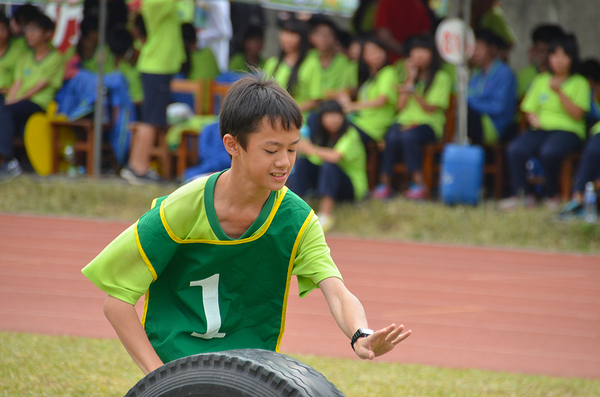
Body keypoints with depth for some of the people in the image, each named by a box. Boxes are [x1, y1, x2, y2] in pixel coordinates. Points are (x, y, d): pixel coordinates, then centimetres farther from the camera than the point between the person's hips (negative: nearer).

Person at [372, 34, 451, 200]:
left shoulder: (441, 78, 5)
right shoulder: (410, 74, 21)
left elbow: (430, 109, -4)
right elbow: (401, 107, 9)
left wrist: (413, 92, -18)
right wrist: (410, 79, 4)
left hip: (429, 124, -4)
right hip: (406, 120, 4)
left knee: (409, 136, -37)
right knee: (392, 137, -32)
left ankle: (419, 184, -34)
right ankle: (385, 182, -32)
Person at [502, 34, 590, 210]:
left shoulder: (579, 83, 5)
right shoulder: (541, 81, 19)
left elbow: (577, 114, -6)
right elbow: (529, 109, 19)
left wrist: (559, 92, -13)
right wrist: (533, 118, -5)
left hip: (567, 130, -4)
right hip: (541, 129, 4)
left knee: (549, 152, -37)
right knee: (515, 150, -27)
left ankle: (551, 194, -13)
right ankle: (521, 194, -21)